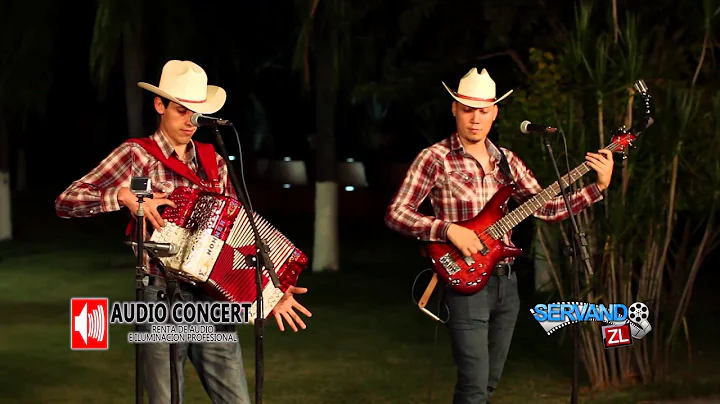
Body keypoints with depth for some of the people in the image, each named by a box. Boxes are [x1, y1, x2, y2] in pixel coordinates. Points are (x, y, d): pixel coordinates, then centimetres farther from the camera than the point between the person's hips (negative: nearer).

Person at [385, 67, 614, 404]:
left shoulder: (506, 161, 10)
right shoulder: (435, 158, -8)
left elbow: (547, 208, 10)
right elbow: (396, 214, -12)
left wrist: (599, 186, -1)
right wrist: (449, 229, -23)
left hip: (506, 280, 6)